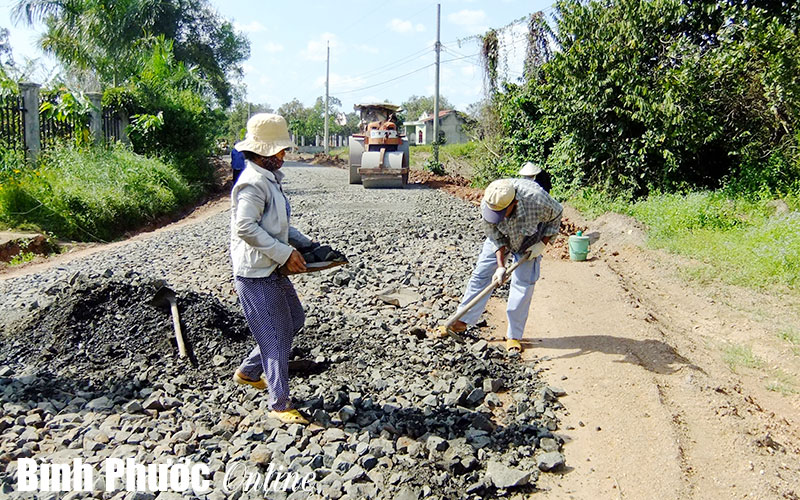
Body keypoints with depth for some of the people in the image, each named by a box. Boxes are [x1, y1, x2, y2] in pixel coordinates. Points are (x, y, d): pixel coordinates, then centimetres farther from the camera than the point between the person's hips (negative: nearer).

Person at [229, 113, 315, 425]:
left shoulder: (269, 179, 14)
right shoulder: (253, 183, -19)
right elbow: (246, 227, -27)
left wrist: (304, 243, 13)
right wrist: (285, 253, -24)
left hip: (273, 270, 10)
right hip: (256, 274, -10)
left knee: (294, 320, 21)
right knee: (275, 337, -2)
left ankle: (249, 371, 35)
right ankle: (279, 405, 12)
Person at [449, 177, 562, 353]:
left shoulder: (537, 199, -40)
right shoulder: (487, 205, -33)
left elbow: (556, 216, -16)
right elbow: (496, 237, -17)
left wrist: (542, 244, -19)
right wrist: (501, 266, -25)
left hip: (529, 241, -2)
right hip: (501, 237, 2)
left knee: (523, 283, -8)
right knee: (481, 274, -2)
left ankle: (513, 336, 4)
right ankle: (462, 321, 9)